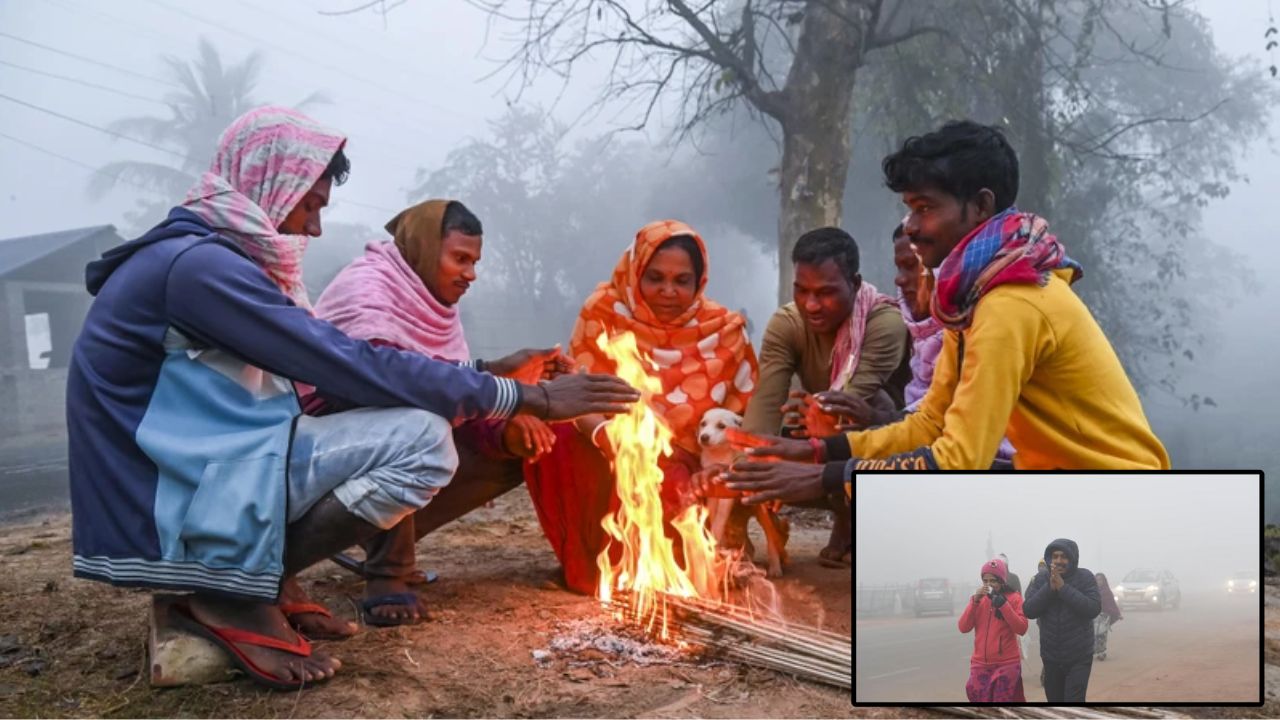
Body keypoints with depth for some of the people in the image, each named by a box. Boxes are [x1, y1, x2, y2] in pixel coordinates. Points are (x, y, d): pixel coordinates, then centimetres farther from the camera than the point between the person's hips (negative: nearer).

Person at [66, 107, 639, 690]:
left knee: (413, 417, 11)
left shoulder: (200, 257, 13)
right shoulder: (198, 264, -18)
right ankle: (235, 599, -9)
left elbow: (326, 371, 13)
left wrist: (498, 386, 6)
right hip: (164, 516, -10)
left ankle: (253, 582, 4)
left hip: (178, 486, 10)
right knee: (420, 438, -20)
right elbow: (356, 370, -21)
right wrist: (528, 398, -16)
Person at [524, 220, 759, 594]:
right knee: (556, 434, -30)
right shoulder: (603, 312, -5)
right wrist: (602, 433, -34)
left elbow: (740, 416, 0)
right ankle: (592, 559, -10)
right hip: (604, 458, 0)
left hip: (683, 469, 0)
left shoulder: (723, 329, -3)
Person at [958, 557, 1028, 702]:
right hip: (980, 665, 3)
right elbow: (963, 628, -1)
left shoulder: (1014, 598, -1)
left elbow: (1021, 629, -12)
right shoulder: (978, 598, 9)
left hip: (1007, 664, -3)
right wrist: (974, 601, -11)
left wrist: (1003, 605, -18)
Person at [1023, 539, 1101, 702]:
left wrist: (1064, 588, -24)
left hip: (1079, 658, -4)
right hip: (1051, 657, 4)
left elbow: (1094, 609, -20)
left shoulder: (1085, 577, -8)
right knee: (1055, 701, 15)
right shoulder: (1041, 579, -1)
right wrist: (1049, 588, -21)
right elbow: (1028, 610, -9)